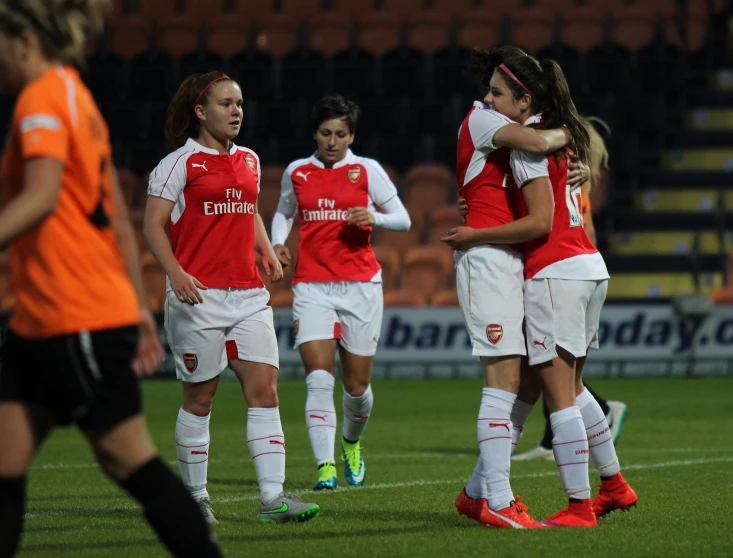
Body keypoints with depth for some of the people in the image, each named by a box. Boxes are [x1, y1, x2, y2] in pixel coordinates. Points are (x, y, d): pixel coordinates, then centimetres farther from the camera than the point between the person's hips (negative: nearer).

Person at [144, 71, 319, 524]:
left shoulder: (249, 160, 15)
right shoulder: (180, 163, -4)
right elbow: (153, 224, -7)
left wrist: (267, 251, 12)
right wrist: (176, 273, -21)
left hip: (249, 295, 5)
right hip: (199, 297, -5)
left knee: (265, 389, -5)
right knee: (200, 398, 2)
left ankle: (273, 497, -8)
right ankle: (195, 498, 15)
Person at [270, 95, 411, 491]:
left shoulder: (366, 170, 3)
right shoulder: (296, 172, 8)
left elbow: (403, 220, 6)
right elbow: (284, 212, 26)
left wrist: (374, 218, -14)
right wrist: (278, 242, 6)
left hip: (360, 285, 0)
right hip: (312, 286, 0)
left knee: (357, 386, 6)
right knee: (319, 378, -16)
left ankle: (352, 443, 37)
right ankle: (325, 466, -21)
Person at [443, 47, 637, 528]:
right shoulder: (561, 133, 16)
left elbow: (541, 222, -18)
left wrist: (476, 236, -12)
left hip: (556, 274, -10)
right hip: (590, 269, 10)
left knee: (559, 395, -6)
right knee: (570, 387, 21)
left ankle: (579, 506, -7)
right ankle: (614, 484, 27)